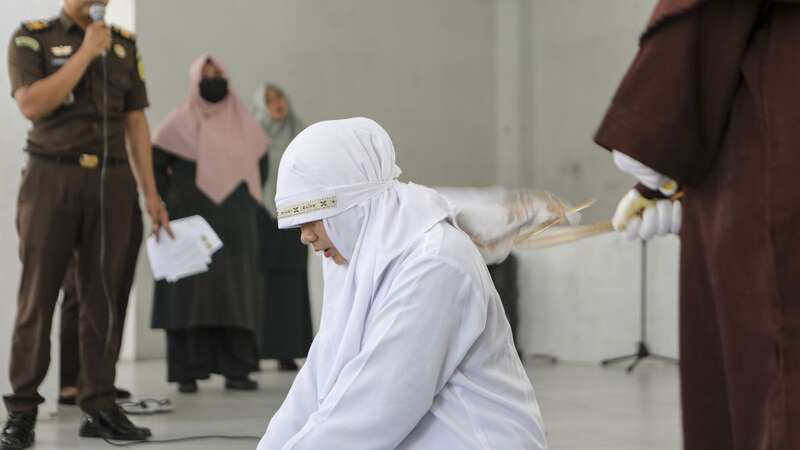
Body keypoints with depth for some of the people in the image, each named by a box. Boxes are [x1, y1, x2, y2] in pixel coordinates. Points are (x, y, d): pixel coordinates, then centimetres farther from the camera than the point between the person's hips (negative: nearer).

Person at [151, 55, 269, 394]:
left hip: (235, 225, 4)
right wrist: (170, 205, -8)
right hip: (193, 222, -4)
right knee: (191, 292, -4)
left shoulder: (242, 122, 9)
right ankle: (187, 372, -3)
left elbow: (260, 161, 20)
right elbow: (154, 164, -2)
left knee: (236, 290, 2)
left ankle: (236, 369, 6)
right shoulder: (181, 122, -2)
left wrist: (248, 201, 11)